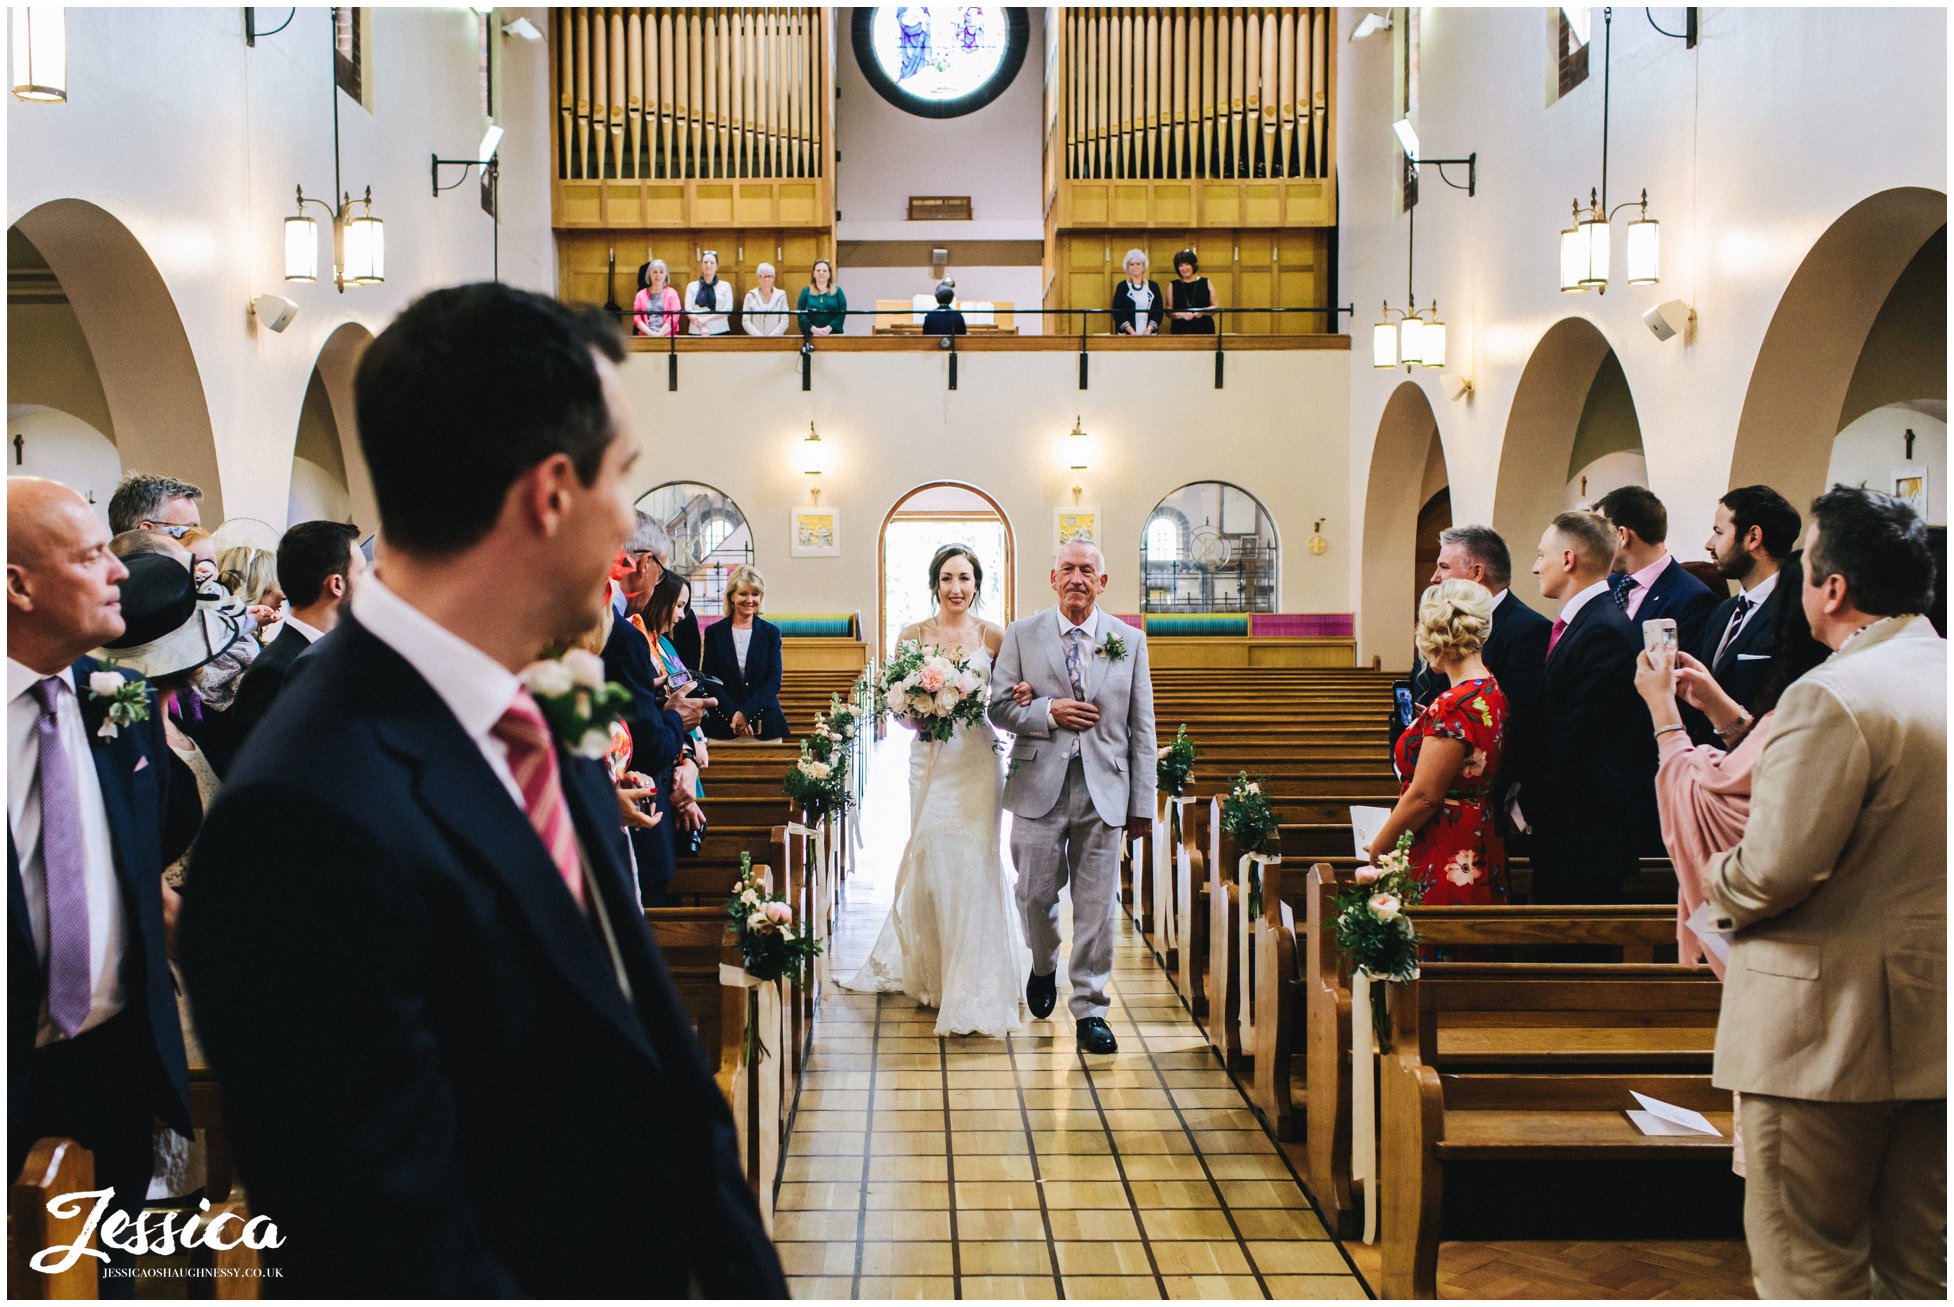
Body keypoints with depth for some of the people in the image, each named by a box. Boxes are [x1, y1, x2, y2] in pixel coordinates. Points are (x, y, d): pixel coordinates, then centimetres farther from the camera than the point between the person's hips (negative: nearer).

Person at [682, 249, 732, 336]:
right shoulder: (692, 286, 12)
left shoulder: (725, 286, 11)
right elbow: (688, 310, 1)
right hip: (697, 332, 0)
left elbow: (728, 310, -1)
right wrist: (701, 327, -15)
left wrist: (707, 319, -12)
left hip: (720, 332, 0)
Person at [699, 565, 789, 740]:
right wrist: (733, 713, -13)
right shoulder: (714, 632, 6)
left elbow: (774, 680, -1)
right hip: (723, 724, 0)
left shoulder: (771, 633, 6)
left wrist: (746, 713, -13)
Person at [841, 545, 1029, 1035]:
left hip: (978, 759, -1)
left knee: (974, 862, -5)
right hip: (931, 760, 1)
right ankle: (929, 969, 23)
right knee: (930, 858, 3)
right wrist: (914, 714, -14)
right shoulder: (912, 636, 5)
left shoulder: (993, 636, 3)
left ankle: (974, 990, 2)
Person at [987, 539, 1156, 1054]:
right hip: (1040, 785, 0)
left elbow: (1142, 728, 6)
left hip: (1104, 789, 0)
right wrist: (1049, 712, -14)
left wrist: (1143, 804, 2)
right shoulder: (1021, 635, 5)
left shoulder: (1130, 640, 6)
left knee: (1097, 904, 1)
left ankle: (1090, 1008, 11)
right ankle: (1044, 968, 37)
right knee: (1035, 894, 6)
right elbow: (999, 706, 4)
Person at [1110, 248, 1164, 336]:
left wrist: (1149, 329, -10)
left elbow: (1159, 311, 6)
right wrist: (1132, 331, -14)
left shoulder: (1153, 286, 10)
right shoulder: (1122, 287, 4)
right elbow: (1116, 312, -2)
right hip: (1126, 334, -2)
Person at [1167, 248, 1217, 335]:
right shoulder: (1172, 286, 8)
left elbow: (1216, 306, 9)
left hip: (1204, 330, 0)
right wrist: (1182, 315, -14)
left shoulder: (1206, 283, 9)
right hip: (1180, 332, 0)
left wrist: (1202, 312, -10)